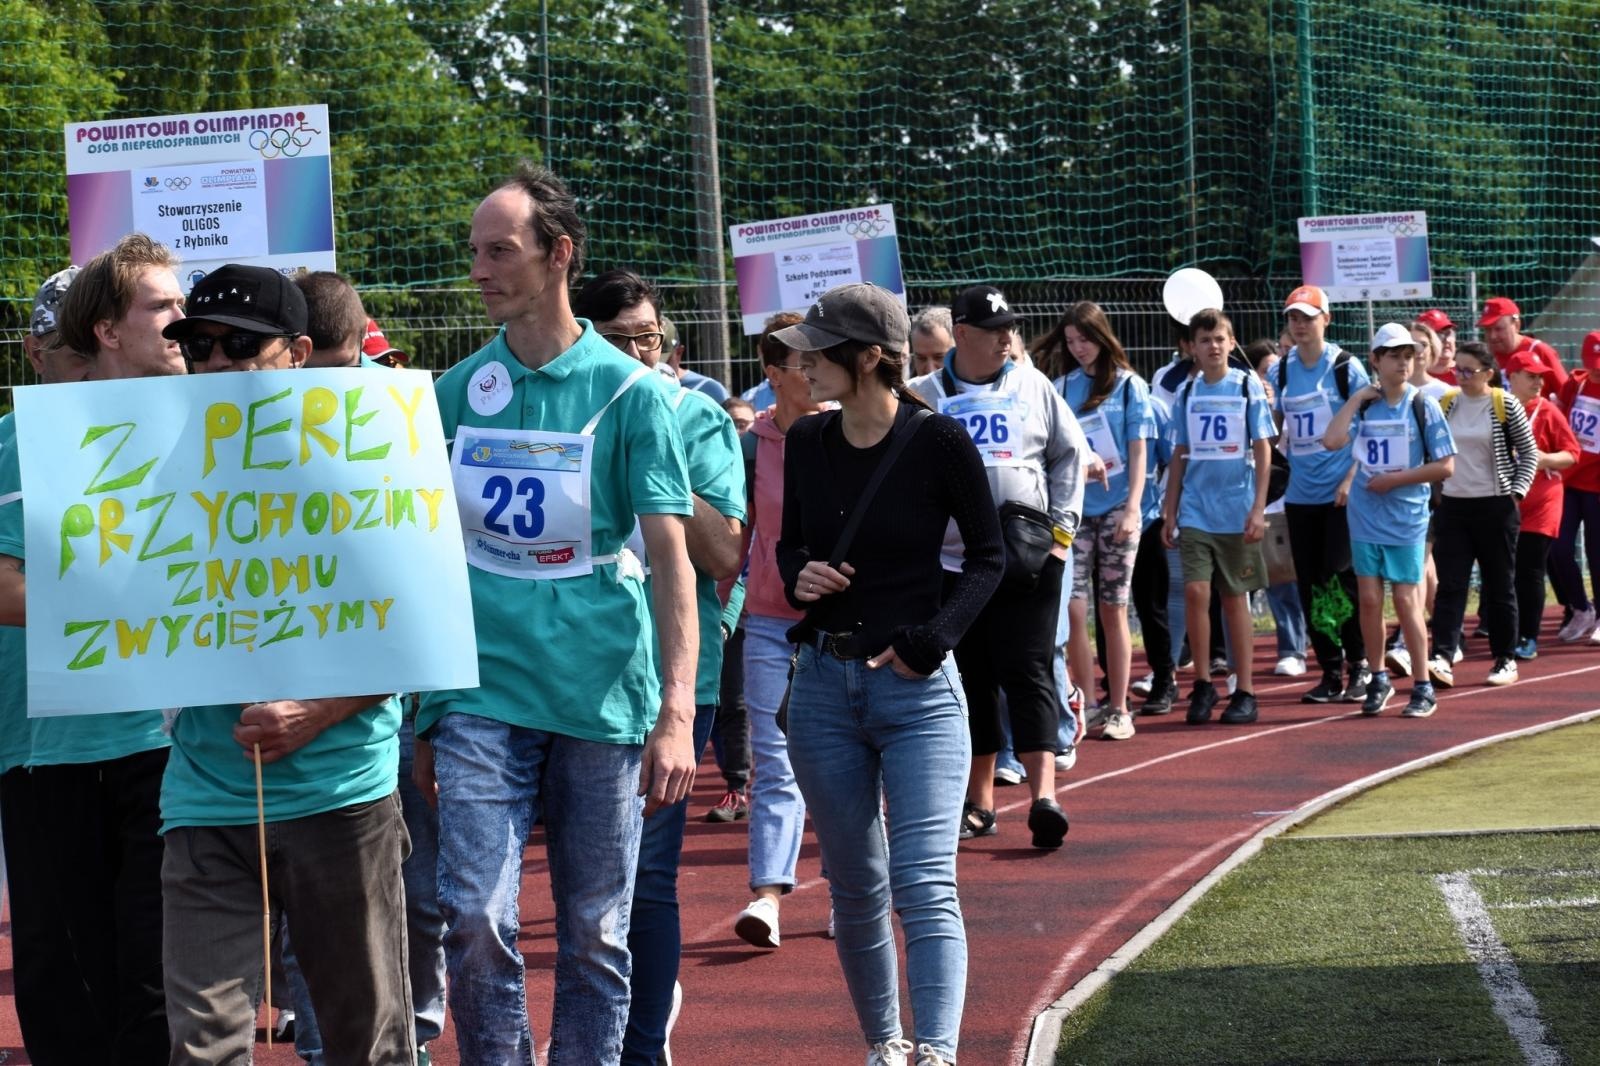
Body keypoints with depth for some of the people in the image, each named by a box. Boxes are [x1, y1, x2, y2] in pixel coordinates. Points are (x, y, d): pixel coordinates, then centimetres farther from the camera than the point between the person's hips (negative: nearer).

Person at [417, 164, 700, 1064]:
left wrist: (677, 712, -16)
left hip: (601, 697, -1)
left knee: (595, 936, 6)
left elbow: (672, 556, -6)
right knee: (477, 921, -9)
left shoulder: (630, 392, -2)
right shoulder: (457, 392, 6)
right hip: (483, 691, 2)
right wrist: (420, 716, 10)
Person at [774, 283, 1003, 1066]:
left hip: (917, 687, -5)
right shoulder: (808, 443, 4)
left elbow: (987, 555, 0)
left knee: (924, 884, -14)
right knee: (854, 886, 12)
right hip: (824, 684, 5)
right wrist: (798, 576, -6)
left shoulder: (938, 442, -9)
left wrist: (930, 640, -11)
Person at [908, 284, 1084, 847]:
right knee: (970, 684, 7)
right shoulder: (923, 396, 3)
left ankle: (1043, 795, -16)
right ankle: (979, 802, 17)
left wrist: (1062, 527, 4)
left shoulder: (1032, 387, 6)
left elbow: (1069, 456, 12)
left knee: (1029, 675, -8)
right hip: (952, 563, 1)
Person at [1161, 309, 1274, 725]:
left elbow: (1263, 450, -1)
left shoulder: (1248, 387, 0)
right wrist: (1170, 511, 8)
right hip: (1195, 512, 2)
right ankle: (1203, 685, 3)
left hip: (1237, 512, -2)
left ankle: (1244, 692, 11)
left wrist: (1258, 509, -8)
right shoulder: (1187, 393, 7)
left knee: (1235, 597, 3)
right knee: (1196, 590, -11)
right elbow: (1180, 455, 12)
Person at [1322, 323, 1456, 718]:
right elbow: (1333, 440, -15)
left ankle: (1422, 686, 6)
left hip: (1406, 518, -3)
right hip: (1365, 517, 3)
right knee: (1369, 599, 4)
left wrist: (1395, 479, -11)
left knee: (1406, 601, -2)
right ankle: (1379, 678, 19)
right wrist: (1356, 399, -11)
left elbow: (1445, 466, -6)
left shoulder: (1423, 405, -4)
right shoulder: (1363, 404, 2)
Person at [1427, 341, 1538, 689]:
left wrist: (1517, 492, -9)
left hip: (1495, 507, -3)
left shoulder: (1505, 406, -5)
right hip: (1452, 505, 3)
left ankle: (1505, 659, 16)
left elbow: (1529, 453, 1)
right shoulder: (1446, 403, 6)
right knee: (1450, 585, -6)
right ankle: (1442, 659, -15)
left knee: (1498, 587, 6)